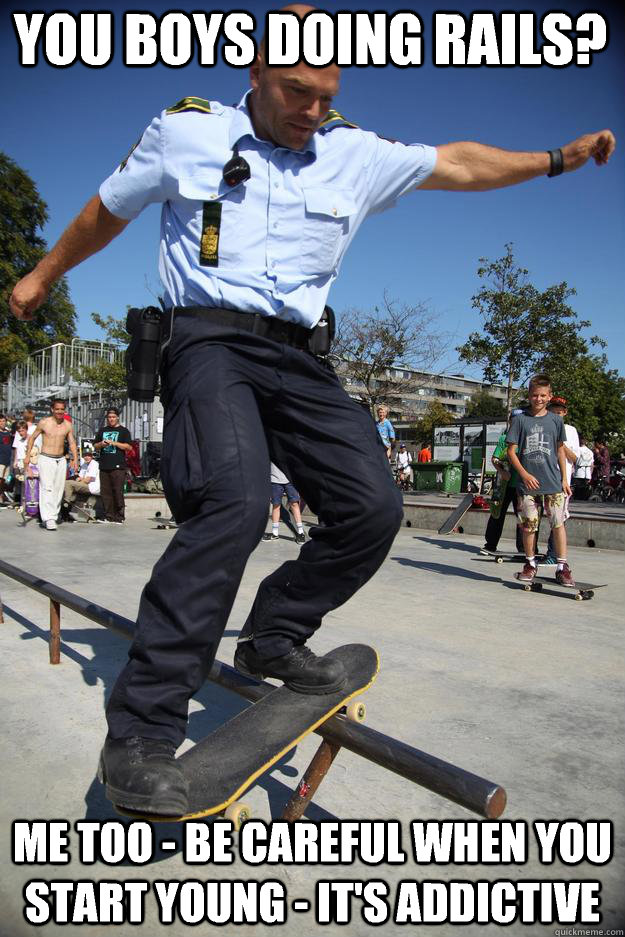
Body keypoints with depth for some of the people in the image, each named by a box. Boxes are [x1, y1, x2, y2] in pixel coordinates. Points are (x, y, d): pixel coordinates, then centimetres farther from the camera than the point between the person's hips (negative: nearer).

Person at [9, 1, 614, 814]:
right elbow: (108, 210, 19)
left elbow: (457, 164, 23)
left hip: (299, 355, 5)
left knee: (374, 508, -9)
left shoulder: (355, 154, 15)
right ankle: (139, 733, -22)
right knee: (235, 501, -31)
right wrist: (44, 275, 30)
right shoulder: (186, 131, 8)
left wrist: (555, 159, 20)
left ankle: (274, 638, 13)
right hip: (210, 337, -5)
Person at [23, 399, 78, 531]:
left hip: (61, 460, 4)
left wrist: (75, 459, -2)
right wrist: (27, 456, 3)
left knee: (59, 489, 4)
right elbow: (32, 437, 7)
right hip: (46, 459, -4)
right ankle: (48, 518, -18)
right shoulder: (44, 423, -3)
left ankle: (53, 516, 11)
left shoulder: (67, 425, 6)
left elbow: (72, 443, 9)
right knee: (47, 488, -14)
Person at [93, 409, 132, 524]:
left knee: (118, 492, -7)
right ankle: (108, 516, 9)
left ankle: (119, 517, -2)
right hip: (104, 466, 5)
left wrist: (114, 443, -12)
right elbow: (95, 446, 22)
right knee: (105, 492, 3)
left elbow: (129, 447, -3)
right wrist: (101, 444, 0)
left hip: (118, 466, -5)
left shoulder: (123, 431, 6)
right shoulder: (102, 431, 20)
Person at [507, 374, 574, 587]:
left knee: (558, 523, -2)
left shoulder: (556, 420, 7)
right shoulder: (520, 419, 0)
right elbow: (511, 451, -1)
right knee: (528, 525, 6)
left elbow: (560, 450, 14)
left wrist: (564, 479, 10)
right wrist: (524, 474, -12)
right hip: (527, 483, -1)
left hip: (553, 482, 1)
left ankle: (563, 567, 7)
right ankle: (530, 564, 22)